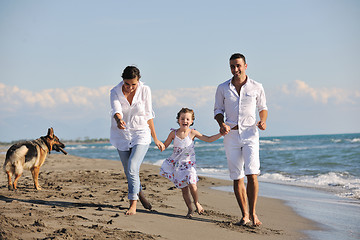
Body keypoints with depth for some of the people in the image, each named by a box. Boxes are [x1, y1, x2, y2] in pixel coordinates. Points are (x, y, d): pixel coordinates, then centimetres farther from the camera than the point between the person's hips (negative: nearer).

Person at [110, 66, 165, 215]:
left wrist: (155, 139, 5)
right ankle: (140, 193, 41)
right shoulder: (115, 92, -9)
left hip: (141, 135, -2)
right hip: (122, 136, 2)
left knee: (132, 168, -21)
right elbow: (116, 110, -26)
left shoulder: (145, 90, -8)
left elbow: (148, 115, 1)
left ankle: (133, 204, -16)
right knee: (128, 172, 13)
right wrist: (119, 120, -50)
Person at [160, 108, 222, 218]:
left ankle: (197, 203, 6)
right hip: (176, 163, 1)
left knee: (191, 184, -20)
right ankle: (190, 209, 18)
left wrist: (221, 134, -10)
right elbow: (164, 146, 7)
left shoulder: (192, 133, -5)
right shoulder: (174, 133, -2)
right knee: (184, 188, 2)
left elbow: (208, 139, -1)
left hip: (188, 163, -1)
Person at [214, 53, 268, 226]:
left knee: (252, 174, -15)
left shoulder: (256, 87, 1)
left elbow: (262, 108, 14)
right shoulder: (223, 88, 4)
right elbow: (218, 110, 13)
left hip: (250, 134, -2)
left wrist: (263, 121, -6)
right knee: (237, 178, 3)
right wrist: (221, 124, -7)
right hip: (231, 135, 2)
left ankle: (252, 212, -2)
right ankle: (244, 214, 13)